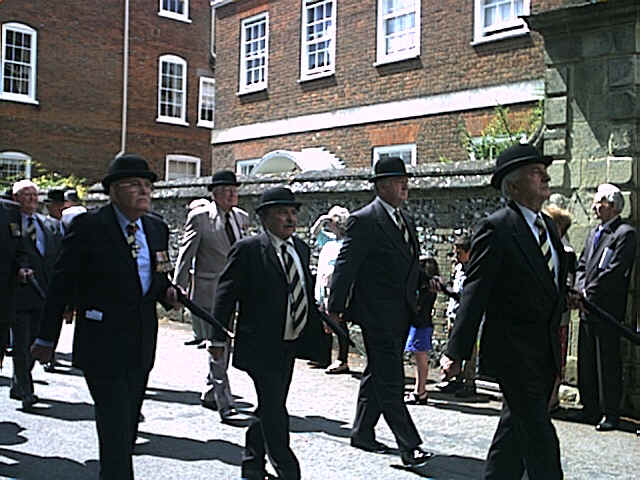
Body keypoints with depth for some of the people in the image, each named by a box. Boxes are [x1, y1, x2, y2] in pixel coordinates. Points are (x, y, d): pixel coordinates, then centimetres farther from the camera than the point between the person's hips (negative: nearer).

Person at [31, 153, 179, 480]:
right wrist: (46, 338, -2)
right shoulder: (88, 226, -10)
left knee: (128, 429, 17)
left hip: (141, 348, 6)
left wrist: (167, 293, -4)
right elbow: (62, 284, -6)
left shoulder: (157, 228, 8)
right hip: (103, 347, -6)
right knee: (115, 431, -7)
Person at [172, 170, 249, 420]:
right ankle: (224, 404, -3)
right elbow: (186, 254, -6)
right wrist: (179, 287, -9)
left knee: (224, 344, 13)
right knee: (218, 345, -7)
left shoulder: (241, 217, 10)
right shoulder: (199, 217, -7)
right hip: (209, 290, -6)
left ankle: (209, 394, 29)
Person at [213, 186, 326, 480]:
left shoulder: (301, 249, 12)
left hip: (290, 345, 7)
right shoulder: (248, 249, -9)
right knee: (274, 410, -5)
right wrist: (219, 338, -13)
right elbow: (225, 295, -9)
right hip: (261, 346, -7)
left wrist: (317, 332, 13)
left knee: (270, 408, 16)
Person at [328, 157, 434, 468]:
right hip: (377, 314, -9)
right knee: (390, 382, -6)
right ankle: (409, 446, -3)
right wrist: (335, 309, -14)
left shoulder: (405, 220, 15)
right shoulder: (364, 221, -11)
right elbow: (345, 267, -12)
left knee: (378, 377, 16)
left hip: (400, 314, 9)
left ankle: (362, 434, 28)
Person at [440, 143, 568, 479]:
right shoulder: (496, 228, -13)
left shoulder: (547, 226, 13)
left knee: (518, 429, 16)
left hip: (545, 351, 8)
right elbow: (474, 294, -16)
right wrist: (456, 352, -18)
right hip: (514, 351, -8)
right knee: (539, 436, -3)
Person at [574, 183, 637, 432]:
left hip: (607, 308, -8)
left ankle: (610, 414, 4)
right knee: (586, 362, 12)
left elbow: (615, 270, -15)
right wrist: (580, 290, 0)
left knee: (608, 362, -3)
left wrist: (589, 291, -14)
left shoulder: (625, 233, -7)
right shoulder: (593, 234, 18)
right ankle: (590, 409, 21)